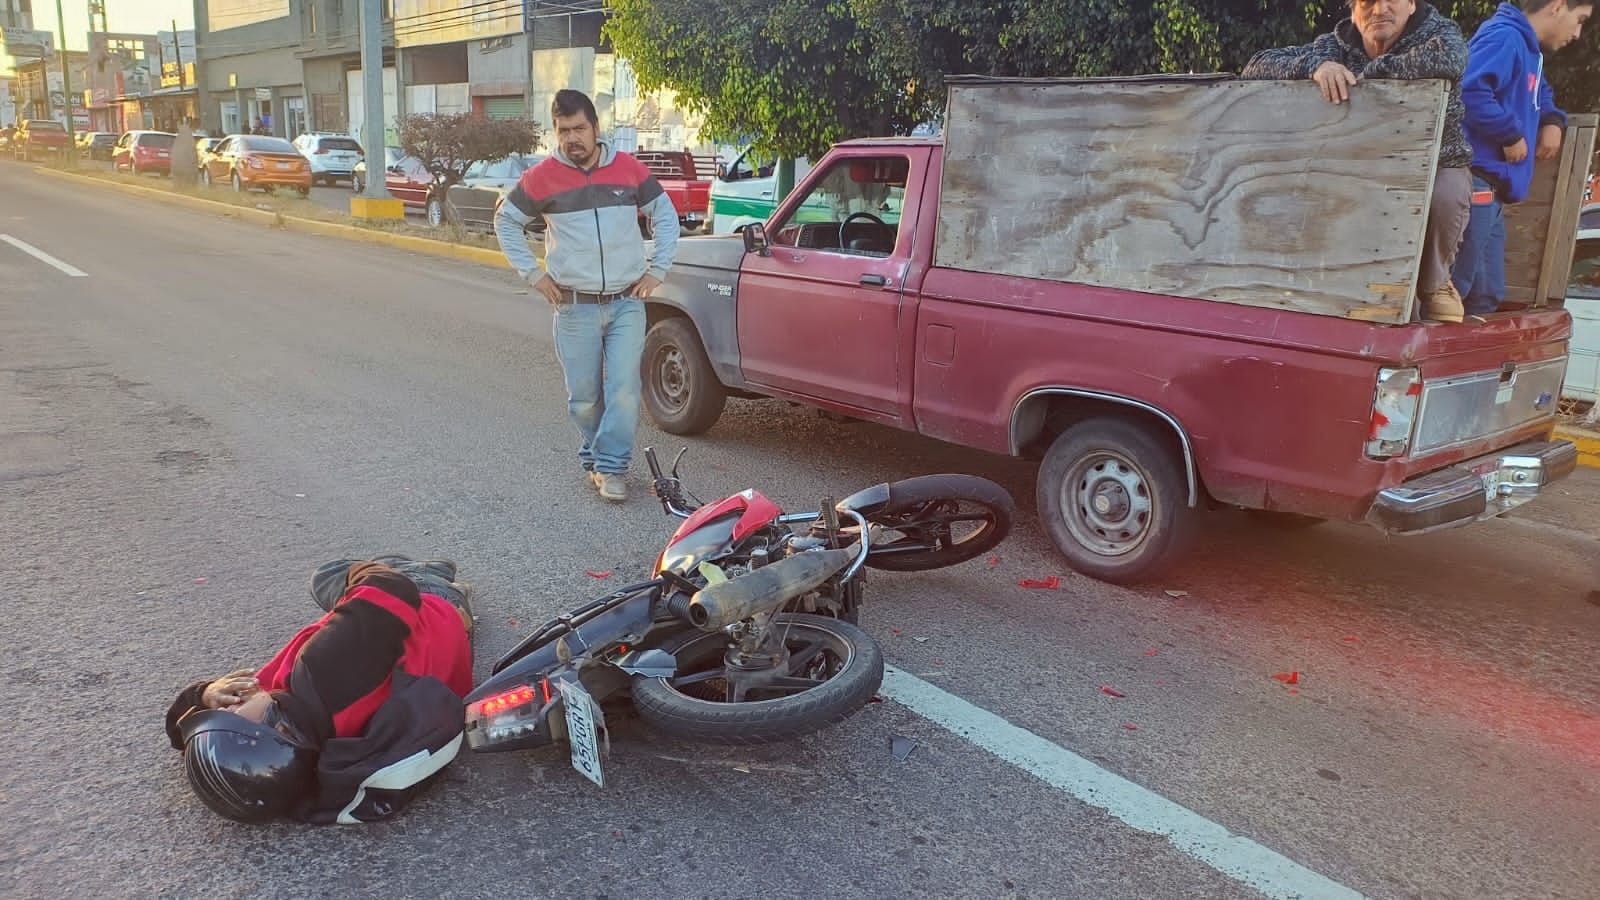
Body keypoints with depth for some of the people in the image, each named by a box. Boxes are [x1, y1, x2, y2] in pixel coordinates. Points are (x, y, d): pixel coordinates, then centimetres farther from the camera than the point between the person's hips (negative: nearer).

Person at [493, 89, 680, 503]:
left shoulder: (629, 169, 1)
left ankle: (611, 467, 5)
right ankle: (593, 458, 26)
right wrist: (533, 273, 4)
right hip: (575, 308, 0)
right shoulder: (542, 177, -1)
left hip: (627, 303, 0)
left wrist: (656, 269, 5)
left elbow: (666, 216, 13)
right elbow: (506, 221, 12)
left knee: (624, 390, -7)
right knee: (584, 397, 5)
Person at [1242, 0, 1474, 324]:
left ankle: (1433, 284, -3)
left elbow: (1448, 58, -40)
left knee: (1444, 194, -35)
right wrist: (1315, 65, -35)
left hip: (1436, 167, -3)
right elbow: (1256, 67, -16)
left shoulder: (1438, 31, -13)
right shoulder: (1336, 45, -7)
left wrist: (1369, 71, -31)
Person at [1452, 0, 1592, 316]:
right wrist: (1512, 135, -16)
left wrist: (1553, 121, 17)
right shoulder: (1505, 37, -10)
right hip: (1474, 181, -11)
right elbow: (1469, 91, -27)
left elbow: (1540, 95, 40)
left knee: (1487, 295, 13)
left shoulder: (1530, 50, 22)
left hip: (1489, 190, 11)